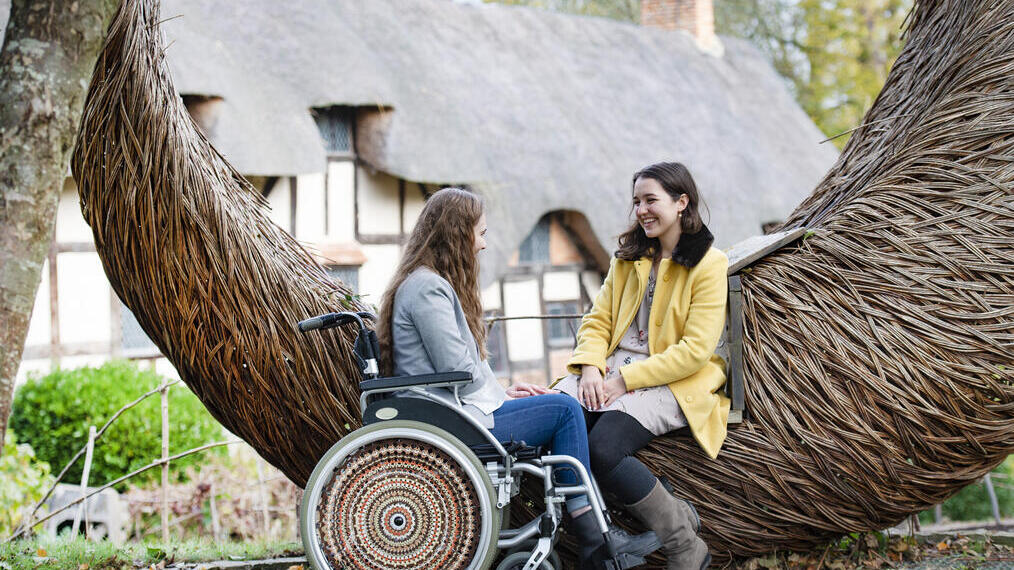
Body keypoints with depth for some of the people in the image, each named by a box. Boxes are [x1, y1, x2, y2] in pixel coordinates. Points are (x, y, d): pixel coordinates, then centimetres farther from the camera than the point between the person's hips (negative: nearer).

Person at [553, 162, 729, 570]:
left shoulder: (709, 264, -5)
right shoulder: (628, 257, 17)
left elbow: (696, 350, -12)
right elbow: (597, 319, 14)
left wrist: (626, 380, -16)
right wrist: (591, 368, -7)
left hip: (674, 382, -6)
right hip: (612, 367, 6)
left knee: (603, 446, -31)